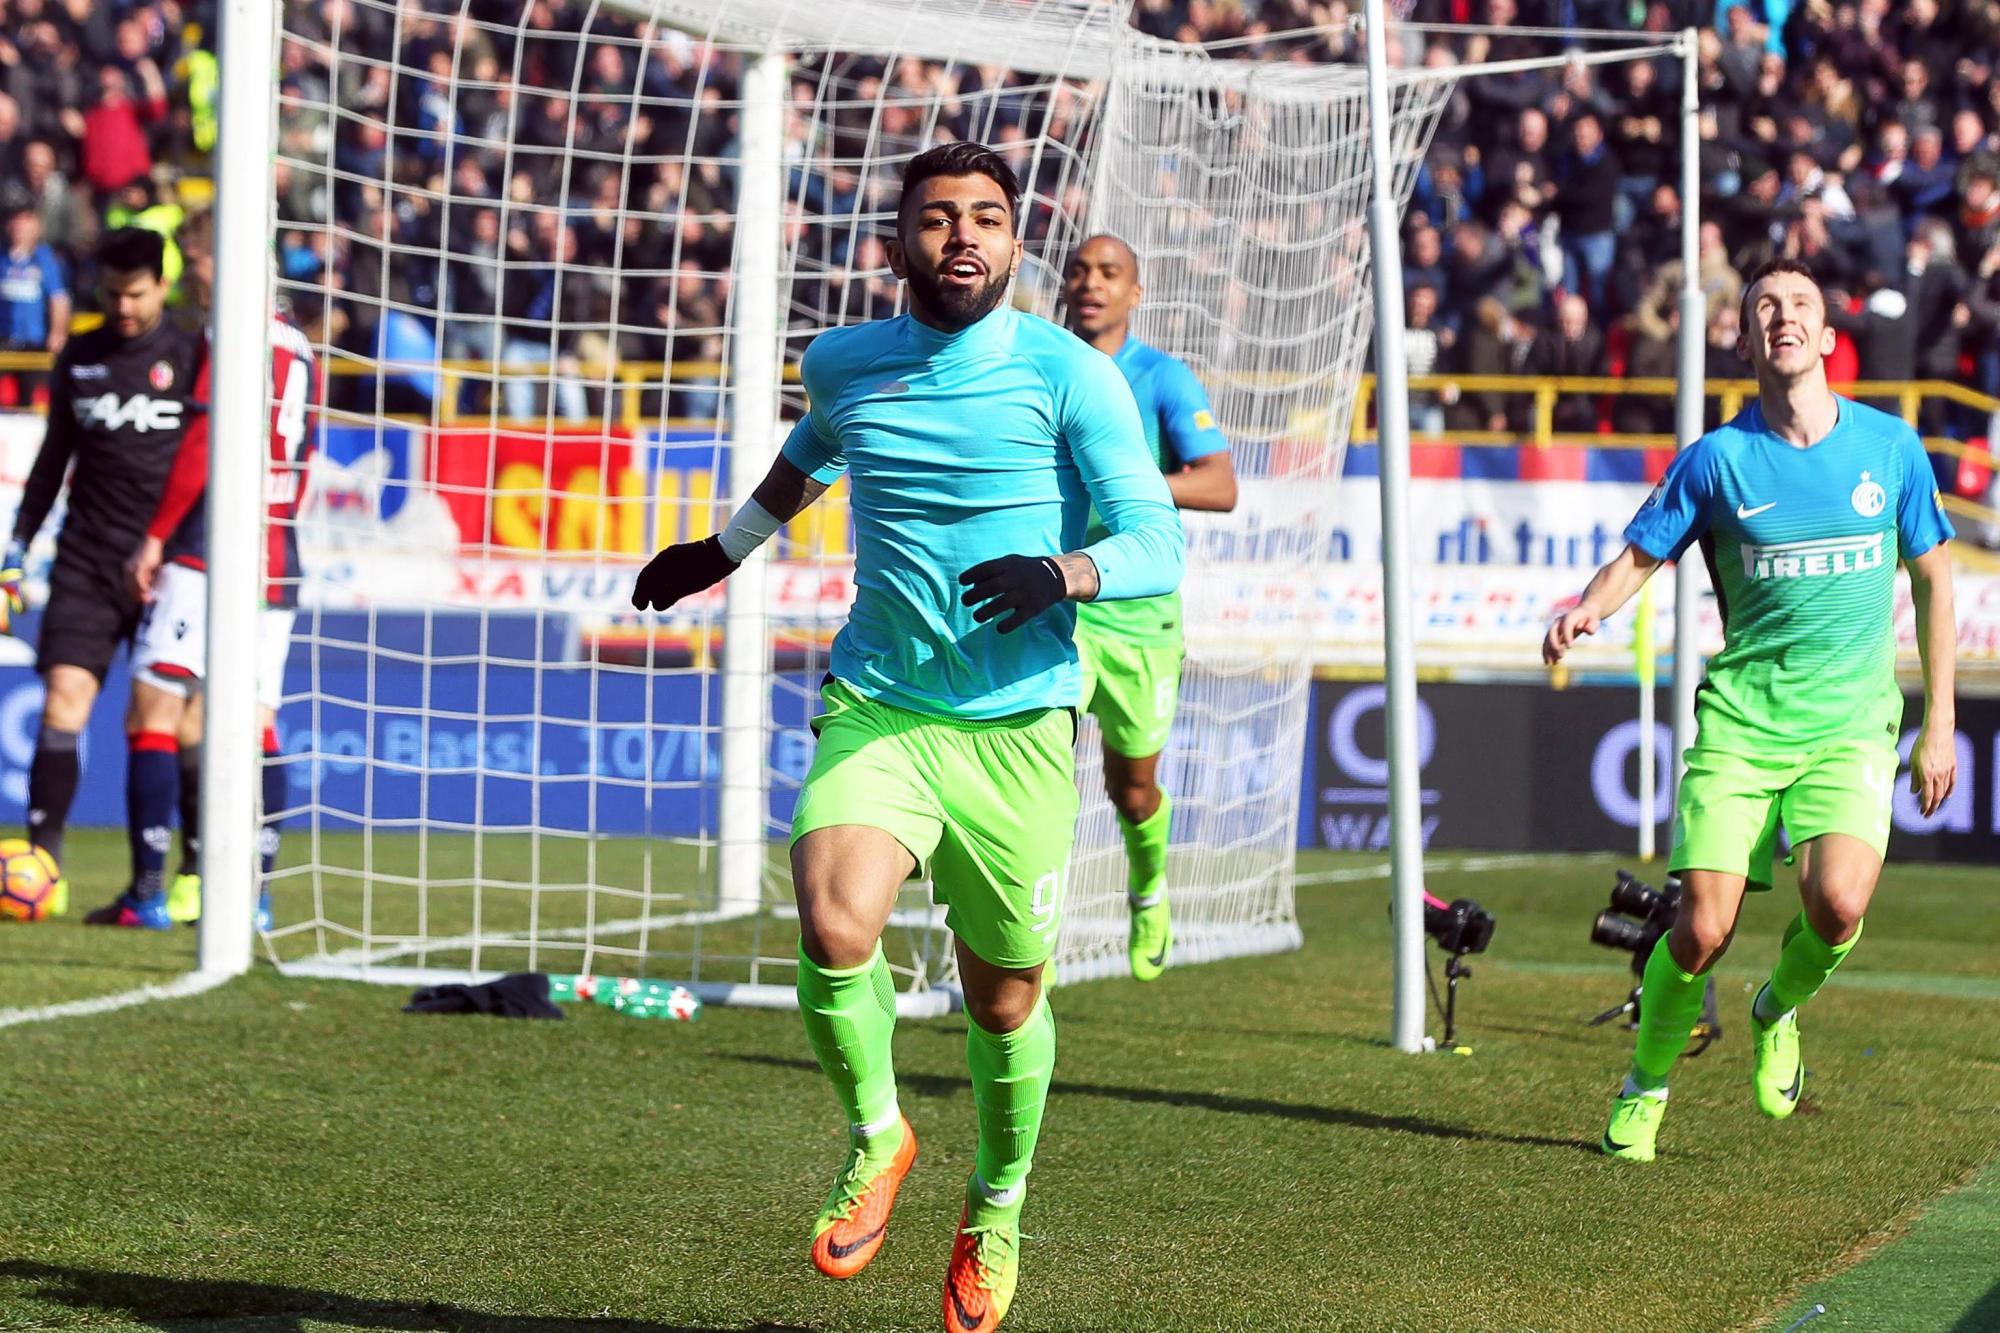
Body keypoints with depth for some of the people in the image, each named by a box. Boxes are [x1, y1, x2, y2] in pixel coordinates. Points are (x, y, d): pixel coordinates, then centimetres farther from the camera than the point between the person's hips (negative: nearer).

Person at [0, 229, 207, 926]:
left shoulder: (194, 356, 1)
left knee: (153, 717, -4)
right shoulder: (79, 358, 12)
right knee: (65, 699, -11)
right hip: (86, 566, 3)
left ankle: (149, 889, -1)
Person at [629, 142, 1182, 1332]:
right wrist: (727, 549, 40)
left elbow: (1158, 542, -10)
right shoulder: (845, 365, 5)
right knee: (836, 933, -23)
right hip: (876, 709, 2)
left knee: (1004, 998, 7)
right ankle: (878, 1138, 6)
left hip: (1019, 722, -2)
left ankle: (998, 1209, 36)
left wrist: (1062, 574, -29)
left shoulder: (1069, 375, -7)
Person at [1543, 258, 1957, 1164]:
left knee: (1838, 903, -24)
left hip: (1852, 724, 0)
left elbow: (1931, 576, 13)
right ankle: (1645, 1087, 18)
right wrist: (1587, 609, -20)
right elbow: (1637, 558, 4)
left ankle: (1780, 1010, 11)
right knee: (1702, 930, -10)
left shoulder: (1890, 446, 4)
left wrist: (1939, 724, 11)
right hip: (1739, 719, 0)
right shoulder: (1716, 459, 0)